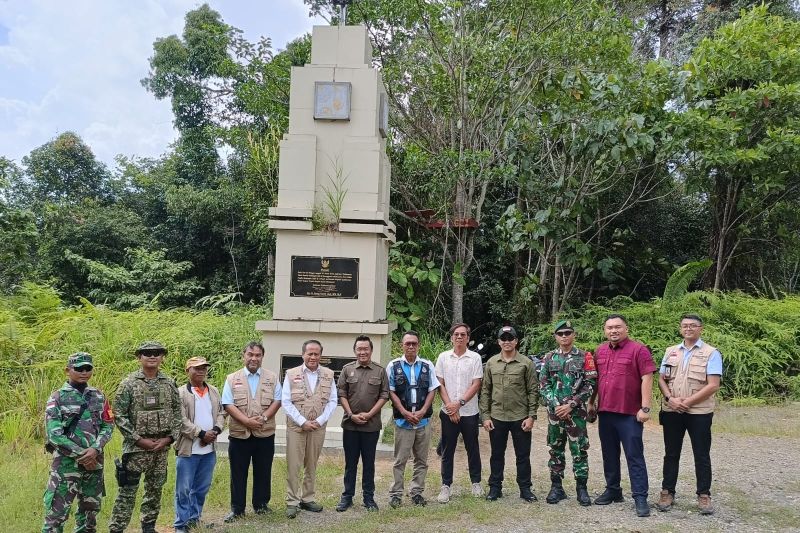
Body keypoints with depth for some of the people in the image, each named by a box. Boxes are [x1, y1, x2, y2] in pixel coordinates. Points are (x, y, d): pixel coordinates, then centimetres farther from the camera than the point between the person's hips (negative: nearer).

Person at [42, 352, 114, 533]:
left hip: (94, 462, 4)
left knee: (90, 509, 14)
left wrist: (95, 449, -13)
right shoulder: (57, 398, -3)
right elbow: (53, 433, -11)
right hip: (66, 463, -4)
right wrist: (81, 454, -14)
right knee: (56, 512, -4)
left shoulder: (98, 396, 8)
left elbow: (108, 426, 5)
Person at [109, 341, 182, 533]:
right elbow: (119, 415, -10)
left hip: (162, 445, 4)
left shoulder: (169, 383, 5)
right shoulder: (129, 383, -7)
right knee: (127, 491, -2)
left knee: (155, 489, 13)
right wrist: (139, 439, -13)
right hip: (136, 446, -4)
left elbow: (177, 413, 7)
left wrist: (169, 438, -4)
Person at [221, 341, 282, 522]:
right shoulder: (232, 379, 2)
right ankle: (237, 509, 18)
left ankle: (261, 504, 25)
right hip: (239, 434, -1)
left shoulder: (272, 378, 5)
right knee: (238, 473, 6)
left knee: (263, 472, 10)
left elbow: (277, 401, 1)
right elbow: (228, 404, -6)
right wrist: (246, 421, -17)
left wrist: (264, 417, -14)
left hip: (265, 434, 1)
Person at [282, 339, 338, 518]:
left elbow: (333, 401, 3)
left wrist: (319, 421, -9)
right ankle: (292, 502, 9)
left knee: (311, 465, 11)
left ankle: (307, 499, 22)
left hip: (318, 428, 2)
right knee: (293, 466, 0)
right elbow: (286, 402, -5)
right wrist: (302, 422, -13)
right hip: (296, 427, -2)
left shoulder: (328, 375, 4)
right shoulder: (291, 374, -2)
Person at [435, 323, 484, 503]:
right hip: (448, 412, 1)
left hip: (469, 412, -1)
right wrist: (449, 405, -10)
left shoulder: (475, 358, -1)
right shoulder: (443, 357, 3)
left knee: (472, 449, 11)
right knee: (447, 451, 7)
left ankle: (476, 482, 26)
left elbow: (476, 384, -6)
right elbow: (440, 384, 1)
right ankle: (445, 486, 16)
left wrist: (459, 403, -14)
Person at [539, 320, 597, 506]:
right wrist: (555, 405, -9)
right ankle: (556, 487, 19)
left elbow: (590, 385, -6)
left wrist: (571, 405, -12)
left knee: (579, 450, 1)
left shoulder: (585, 357, -1)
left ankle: (581, 488, 13)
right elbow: (543, 386, 5)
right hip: (554, 412, 3)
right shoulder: (548, 358, 7)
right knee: (555, 450, 9)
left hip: (577, 412, -2)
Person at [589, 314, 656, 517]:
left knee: (634, 456, -1)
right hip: (605, 412, 6)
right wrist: (592, 403, 16)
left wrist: (645, 408, -16)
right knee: (609, 454, 15)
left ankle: (640, 497, 6)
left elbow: (647, 379, -11)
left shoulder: (638, 350, -7)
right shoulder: (600, 351, 11)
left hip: (629, 414, -6)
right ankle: (613, 490, 28)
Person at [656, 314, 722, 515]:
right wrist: (670, 398, -10)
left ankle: (704, 495, 17)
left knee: (702, 455, 5)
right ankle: (667, 492, 19)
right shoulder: (670, 352, 10)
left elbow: (713, 385, -11)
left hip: (699, 412, -3)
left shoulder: (711, 353, -3)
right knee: (671, 453, 10)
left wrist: (687, 401, -14)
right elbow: (661, 379, 9)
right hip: (671, 411, 4)